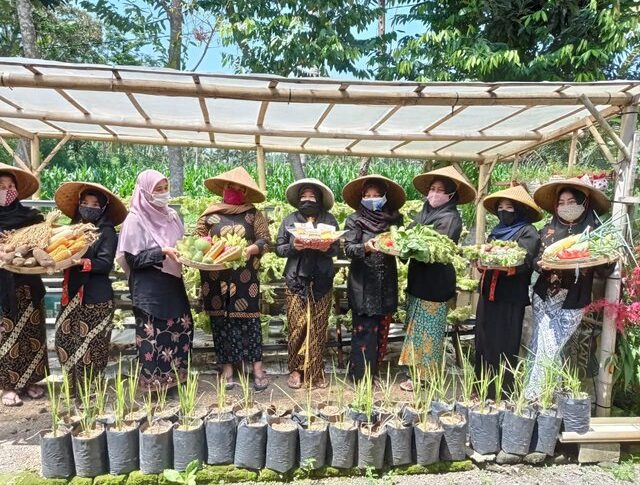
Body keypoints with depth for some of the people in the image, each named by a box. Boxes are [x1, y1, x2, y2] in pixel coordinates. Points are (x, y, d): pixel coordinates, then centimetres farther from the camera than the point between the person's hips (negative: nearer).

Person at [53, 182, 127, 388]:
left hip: (95, 297, -6)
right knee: (65, 339, 8)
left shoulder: (107, 232, -5)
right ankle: (73, 383, 23)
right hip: (72, 293, 6)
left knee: (90, 343, 0)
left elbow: (105, 264, -13)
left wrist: (79, 261, -25)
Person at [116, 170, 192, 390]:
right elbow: (132, 258, -13)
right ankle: (154, 383, 15)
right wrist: (162, 252, -21)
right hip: (149, 289, -6)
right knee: (153, 336, 0)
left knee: (182, 329, 10)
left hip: (173, 283, 7)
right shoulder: (135, 219, -9)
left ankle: (175, 376, 26)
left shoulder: (171, 215, 8)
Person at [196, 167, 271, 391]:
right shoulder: (210, 214, 7)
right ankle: (227, 367, 16)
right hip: (216, 278, 2)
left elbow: (265, 240, -1)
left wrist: (250, 250, -18)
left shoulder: (253, 214, 4)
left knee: (248, 317, 0)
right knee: (221, 319, 6)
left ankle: (257, 367, 8)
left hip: (245, 277, -1)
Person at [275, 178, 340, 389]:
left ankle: (315, 371, 18)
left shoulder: (329, 219, 7)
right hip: (296, 280, 0)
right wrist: (293, 247, -15)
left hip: (322, 281, 1)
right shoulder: (289, 220, 7)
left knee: (318, 327, 4)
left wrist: (327, 248, -16)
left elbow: (337, 248, 5)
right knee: (297, 326, 0)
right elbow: (279, 248, 4)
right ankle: (296, 369, 15)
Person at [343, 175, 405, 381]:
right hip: (363, 283, -3)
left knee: (380, 327, 10)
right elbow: (348, 248, -11)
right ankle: (360, 374, 9)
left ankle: (374, 370, 24)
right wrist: (365, 247, -29)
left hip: (386, 282, 3)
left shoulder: (395, 218, 5)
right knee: (364, 329, -2)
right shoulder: (355, 220, -2)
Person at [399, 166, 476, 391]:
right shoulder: (424, 213, 10)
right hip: (418, 279, 8)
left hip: (435, 282, -8)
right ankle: (417, 371, 28)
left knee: (427, 330, 2)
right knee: (416, 328, 15)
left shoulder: (450, 218, -12)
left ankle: (426, 377, 15)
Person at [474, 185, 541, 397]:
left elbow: (523, 261, -18)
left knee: (502, 347, -1)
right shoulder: (496, 231, 17)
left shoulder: (528, 233, -4)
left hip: (510, 299, -7)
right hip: (488, 295, 7)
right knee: (483, 343, 12)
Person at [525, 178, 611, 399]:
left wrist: (606, 261, -23)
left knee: (548, 350, -1)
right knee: (543, 349, 2)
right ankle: (536, 395, 19)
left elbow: (604, 271, -2)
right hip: (544, 297, 2)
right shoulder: (548, 231, 3)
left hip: (572, 303, -2)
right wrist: (541, 264, -17)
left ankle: (532, 397, 12)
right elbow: (534, 262, 5)